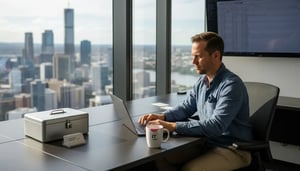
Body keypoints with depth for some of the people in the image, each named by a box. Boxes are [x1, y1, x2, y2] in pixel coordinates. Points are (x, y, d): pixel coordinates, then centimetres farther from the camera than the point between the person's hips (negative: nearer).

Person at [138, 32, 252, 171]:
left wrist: (173, 126, -32)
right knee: (162, 158, -7)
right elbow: (186, 107, 14)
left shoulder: (232, 85, -22)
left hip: (233, 149, -7)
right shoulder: (202, 80, 5)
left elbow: (215, 126, -30)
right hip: (207, 142, 7)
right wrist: (162, 116, -6)